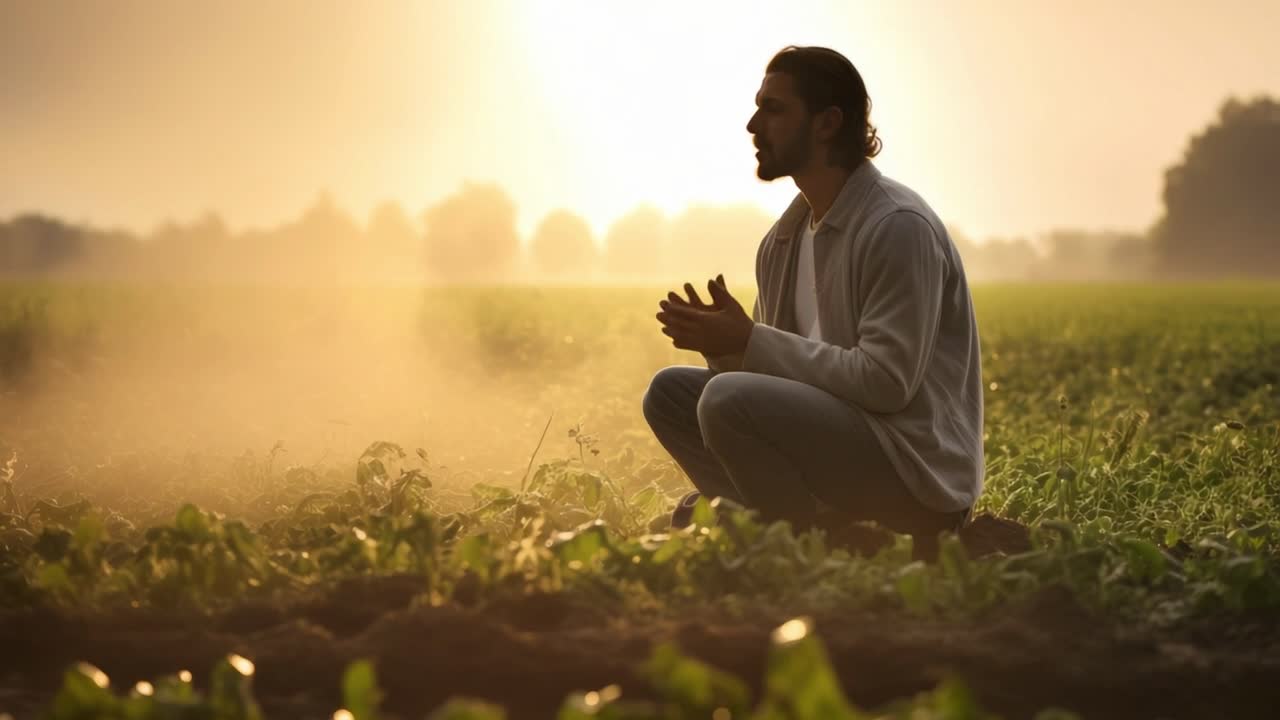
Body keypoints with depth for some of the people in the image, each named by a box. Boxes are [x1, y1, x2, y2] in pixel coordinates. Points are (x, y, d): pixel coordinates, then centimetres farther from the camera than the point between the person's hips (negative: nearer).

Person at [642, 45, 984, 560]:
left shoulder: (899, 228, -17)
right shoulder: (785, 238, 10)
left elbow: (886, 382, -24)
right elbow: (770, 359, 15)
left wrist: (750, 340, -20)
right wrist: (720, 340, -9)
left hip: (919, 471, -9)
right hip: (838, 433, 9)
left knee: (729, 399, -27)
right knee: (670, 391, 5)